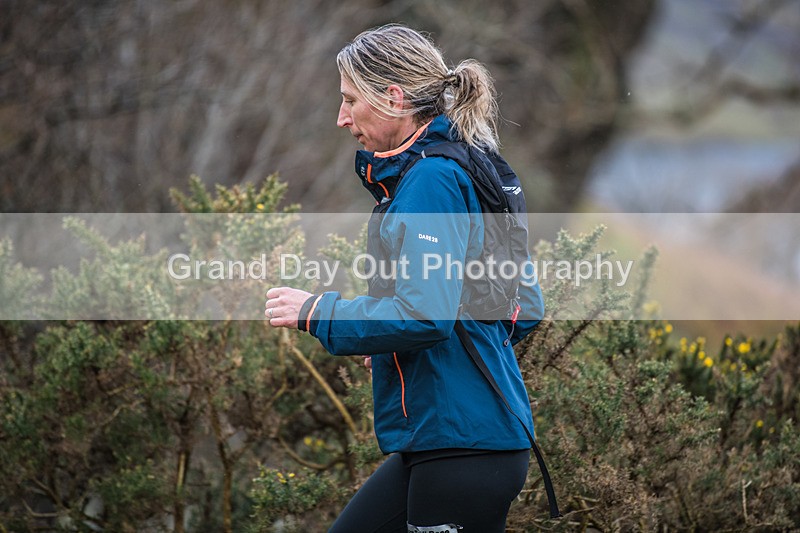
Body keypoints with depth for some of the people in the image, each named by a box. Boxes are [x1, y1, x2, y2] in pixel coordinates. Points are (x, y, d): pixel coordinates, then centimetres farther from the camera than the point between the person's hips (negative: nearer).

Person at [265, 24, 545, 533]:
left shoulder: (431, 180, -14)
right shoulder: (463, 173, 16)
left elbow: (424, 314, -23)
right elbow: (526, 309, 19)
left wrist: (316, 312, -11)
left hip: (462, 439, -10)